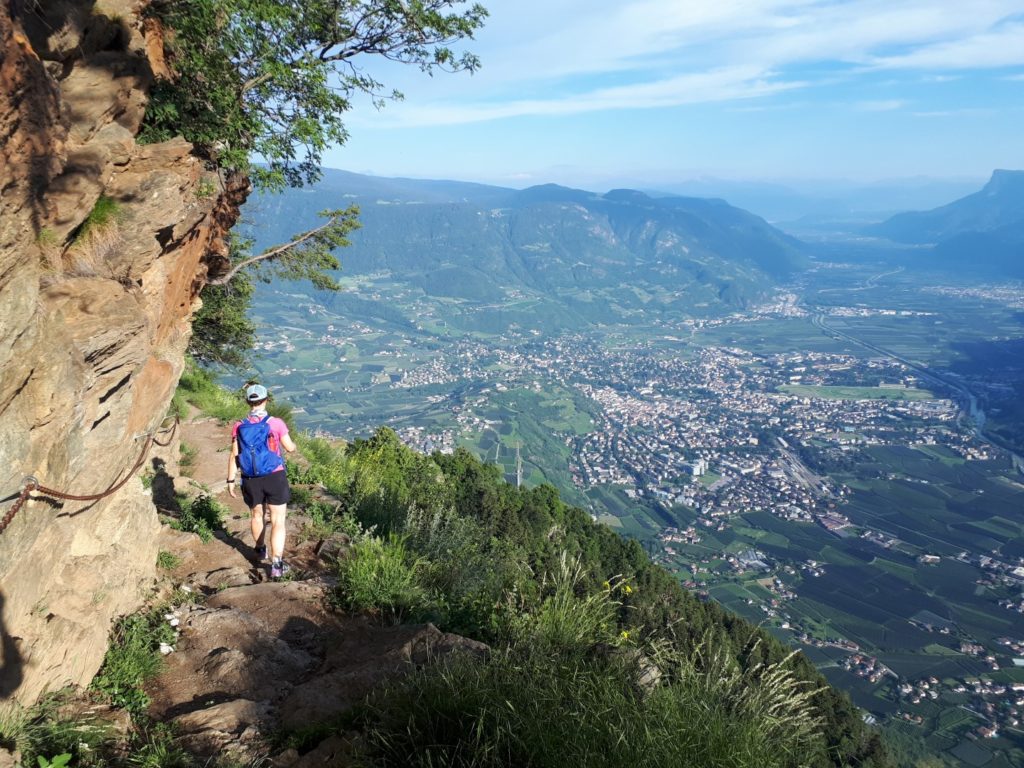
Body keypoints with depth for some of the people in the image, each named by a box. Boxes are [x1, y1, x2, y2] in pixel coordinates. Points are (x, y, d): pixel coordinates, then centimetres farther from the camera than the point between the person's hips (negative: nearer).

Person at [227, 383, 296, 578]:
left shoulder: (239, 426, -6)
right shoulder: (276, 423, -12)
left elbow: (234, 456, -5)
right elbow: (290, 448, -3)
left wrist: (230, 480, 4)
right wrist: (292, 443, 21)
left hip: (250, 479, 3)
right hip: (275, 477, -3)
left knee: (257, 514, 25)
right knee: (278, 521, 2)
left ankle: (261, 550, 46)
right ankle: (276, 564, -6)